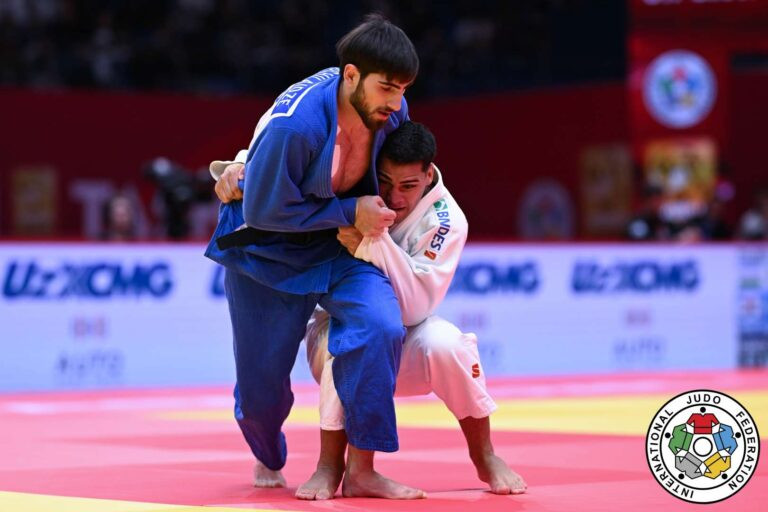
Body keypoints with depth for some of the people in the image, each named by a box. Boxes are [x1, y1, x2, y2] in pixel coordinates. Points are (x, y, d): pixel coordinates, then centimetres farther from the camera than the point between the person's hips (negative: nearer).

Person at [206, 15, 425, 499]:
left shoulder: (391, 111, -15)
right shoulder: (294, 124, -34)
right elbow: (263, 211, -26)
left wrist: (375, 213, -4)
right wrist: (351, 212, -26)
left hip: (340, 245, 4)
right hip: (266, 251, -3)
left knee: (379, 325, -26)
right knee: (262, 382, 5)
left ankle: (362, 468, -14)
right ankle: (269, 460, 42)